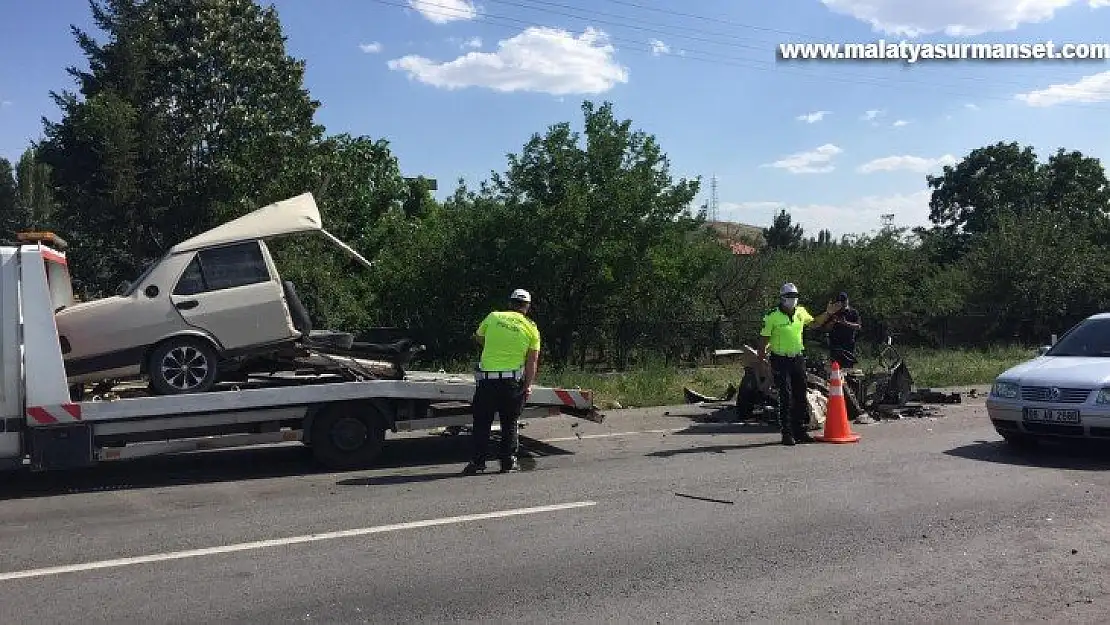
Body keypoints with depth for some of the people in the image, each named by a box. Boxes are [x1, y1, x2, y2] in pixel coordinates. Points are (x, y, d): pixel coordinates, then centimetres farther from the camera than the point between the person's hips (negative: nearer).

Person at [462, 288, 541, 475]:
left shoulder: (493, 317, 4)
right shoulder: (531, 328, 2)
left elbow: (478, 337, 21)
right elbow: (532, 361, -1)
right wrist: (528, 386, 4)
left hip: (486, 378, 0)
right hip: (512, 381, 0)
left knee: (482, 422, 10)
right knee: (509, 423, 14)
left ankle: (477, 461, 10)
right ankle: (508, 461, 15)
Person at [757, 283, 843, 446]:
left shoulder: (800, 312, 9)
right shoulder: (773, 317, -9)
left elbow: (814, 323, 28)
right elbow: (764, 339, -6)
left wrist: (827, 313, 19)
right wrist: (762, 354, -17)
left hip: (798, 359, 6)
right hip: (781, 361, -6)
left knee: (801, 396, 10)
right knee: (786, 398, -6)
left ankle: (800, 431, 20)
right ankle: (787, 434, 0)